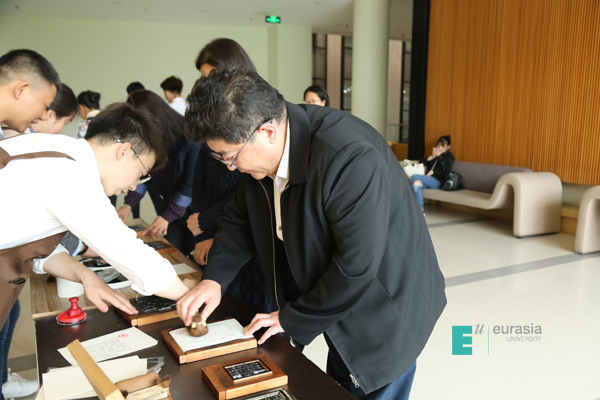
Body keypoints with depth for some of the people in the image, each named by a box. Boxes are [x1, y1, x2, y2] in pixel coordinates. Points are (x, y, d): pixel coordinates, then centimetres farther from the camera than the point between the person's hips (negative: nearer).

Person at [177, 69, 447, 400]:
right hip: (341, 309, 7)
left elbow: (357, 267, -32)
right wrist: (213, 278, -8)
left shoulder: (350, 158, -35)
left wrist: (292, 319, -19)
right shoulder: (263, 150, -8)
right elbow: (240, 217, 7)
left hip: (384, 314, -7)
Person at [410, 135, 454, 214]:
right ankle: (421, 210, -27)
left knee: (414, 177, -25)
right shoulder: (435, 154, 26)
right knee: (416, 184, -31)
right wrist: (431, 157, 2)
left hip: (438, 181, -5)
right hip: (428, 180, 5)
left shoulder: (449, 157, 12)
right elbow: (421, 162, 16)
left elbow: (447, 169, -8)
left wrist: (439, 157, -5)